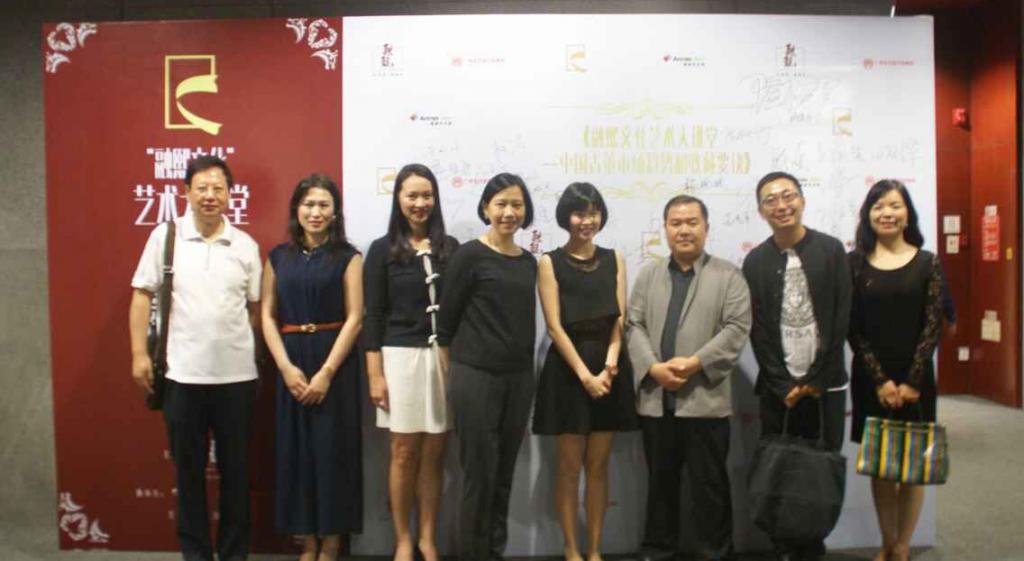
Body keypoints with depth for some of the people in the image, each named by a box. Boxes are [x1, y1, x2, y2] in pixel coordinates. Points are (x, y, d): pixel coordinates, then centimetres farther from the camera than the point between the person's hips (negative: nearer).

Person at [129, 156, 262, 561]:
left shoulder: (246, 245, 4)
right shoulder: (165, 235, 0)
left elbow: (255, 307, 8)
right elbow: (142, 296, 1)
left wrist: (244, 350, 3)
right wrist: (139, 353, -3)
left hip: (237, 374, 1)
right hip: (182, 373, -1)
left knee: (235, 468, 10)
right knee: (188, 469, 11)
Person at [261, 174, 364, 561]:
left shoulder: (347, 257, 0)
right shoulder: (278, 257, 8)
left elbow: (355, 318, -6)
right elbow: (268, 315, 5)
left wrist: (326, 372, -13)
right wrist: (286, 367, -8)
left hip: (335, 362, -3)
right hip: (291, 363, 3)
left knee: (332, 448, 1)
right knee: (295, 448, 6)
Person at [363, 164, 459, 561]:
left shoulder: (449, 247, 7)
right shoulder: (382, 250, 1)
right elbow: (373, 316, -1)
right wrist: (375, 374, -6)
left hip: (444, 357, 2)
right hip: (400, 357, -2)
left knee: (433, 454, 7)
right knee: (405, 452, 4)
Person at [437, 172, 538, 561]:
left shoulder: (528, 262, 10)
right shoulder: (469, 255, -8)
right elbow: (446, 318, -4)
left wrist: (523, 367, 13)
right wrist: (455, 369, 3)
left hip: (519, 380, 5)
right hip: (476, 378, -5)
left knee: (504, 477, 13)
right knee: (479, 476, 1)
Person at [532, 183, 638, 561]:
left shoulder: (614, 259, 9)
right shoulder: (550, 263, -1)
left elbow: (620, 319, 3)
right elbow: (555, 326, -8)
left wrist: (609, 365, -12)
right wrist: (584, 374, -14)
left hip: (609, 369, 3)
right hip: (567, 369, -3)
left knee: (598, 465, 9)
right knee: (569, 465, 4)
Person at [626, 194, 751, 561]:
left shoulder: (729, 276, 2)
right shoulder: (648, 274, 12)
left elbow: (737, 328, -7)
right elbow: (634, 326, 5)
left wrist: (696, 362, -16)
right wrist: (653, 367, -11)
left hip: (705, 399, -3)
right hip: (655, 398, 3)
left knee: (710, 485, 6)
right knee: (660, 482, 14)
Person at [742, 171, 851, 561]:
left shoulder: (831, 250, 1)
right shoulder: (755, 261, 3)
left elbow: (841, 319, -3)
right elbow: (757, 331, 1)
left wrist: (817, 379, -6)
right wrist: (783, 385, -5)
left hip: (825, 384, 0)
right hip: (777, 388, 1)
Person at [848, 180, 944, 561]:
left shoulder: (927, 262, 1)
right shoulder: (855, 262, 0)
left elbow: (932, 326, -3)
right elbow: (852, 328, -3)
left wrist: (911, 382, -10)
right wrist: (880, 380, -10)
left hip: (915, 378, 0)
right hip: (870, 380, 0)